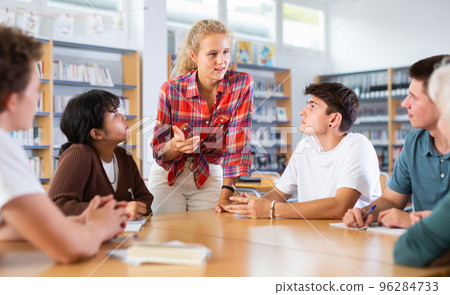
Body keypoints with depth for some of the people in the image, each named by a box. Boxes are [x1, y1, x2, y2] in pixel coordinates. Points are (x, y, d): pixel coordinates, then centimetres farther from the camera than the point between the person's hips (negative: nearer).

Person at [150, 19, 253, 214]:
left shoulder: (242, 84, -15)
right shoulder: (171, 89, -15)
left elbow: (238, 143, -17)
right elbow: (159, 152, -10)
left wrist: (226, 194, -23)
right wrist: (175, 145, -33)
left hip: (210, 176, 0)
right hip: (168, 176, 0)